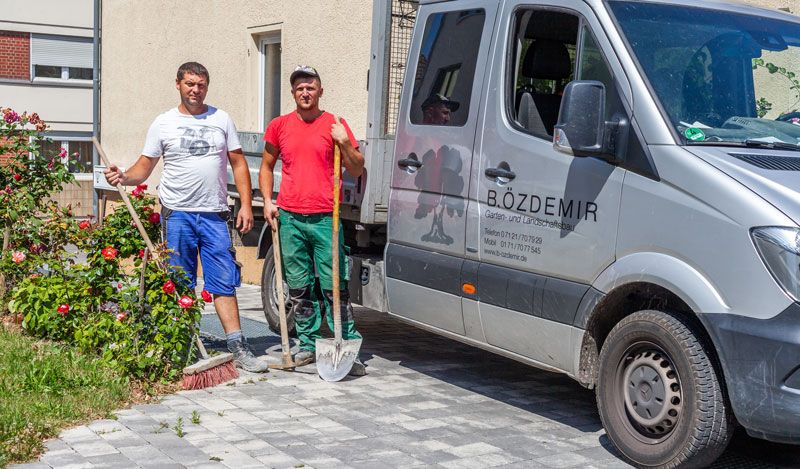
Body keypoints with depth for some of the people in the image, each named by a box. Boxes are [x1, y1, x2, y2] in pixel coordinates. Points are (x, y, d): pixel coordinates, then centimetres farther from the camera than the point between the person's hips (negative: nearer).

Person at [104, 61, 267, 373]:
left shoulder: (222, 120, 9)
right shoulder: (163, 123, 5)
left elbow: (238, 164, 9)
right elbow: (144, 167, 5)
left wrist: (246, 204, 0)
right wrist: (123, 177, -17)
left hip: (214, 215, 1)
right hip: (178, 215, -1)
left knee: (224, 283, -1)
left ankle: (237, 347, 0)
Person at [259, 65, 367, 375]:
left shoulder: (335, 125, 4)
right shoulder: (279, 126, 10)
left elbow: (357, 170, 5)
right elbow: (267, 166, 20)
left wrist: (344, 143, -11)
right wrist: (267, 201, 8)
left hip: (325, 219, -3)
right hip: (289, 218, 3)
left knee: (334, 286, -4)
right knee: (299, 287, 9)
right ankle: (308, 344, 20)